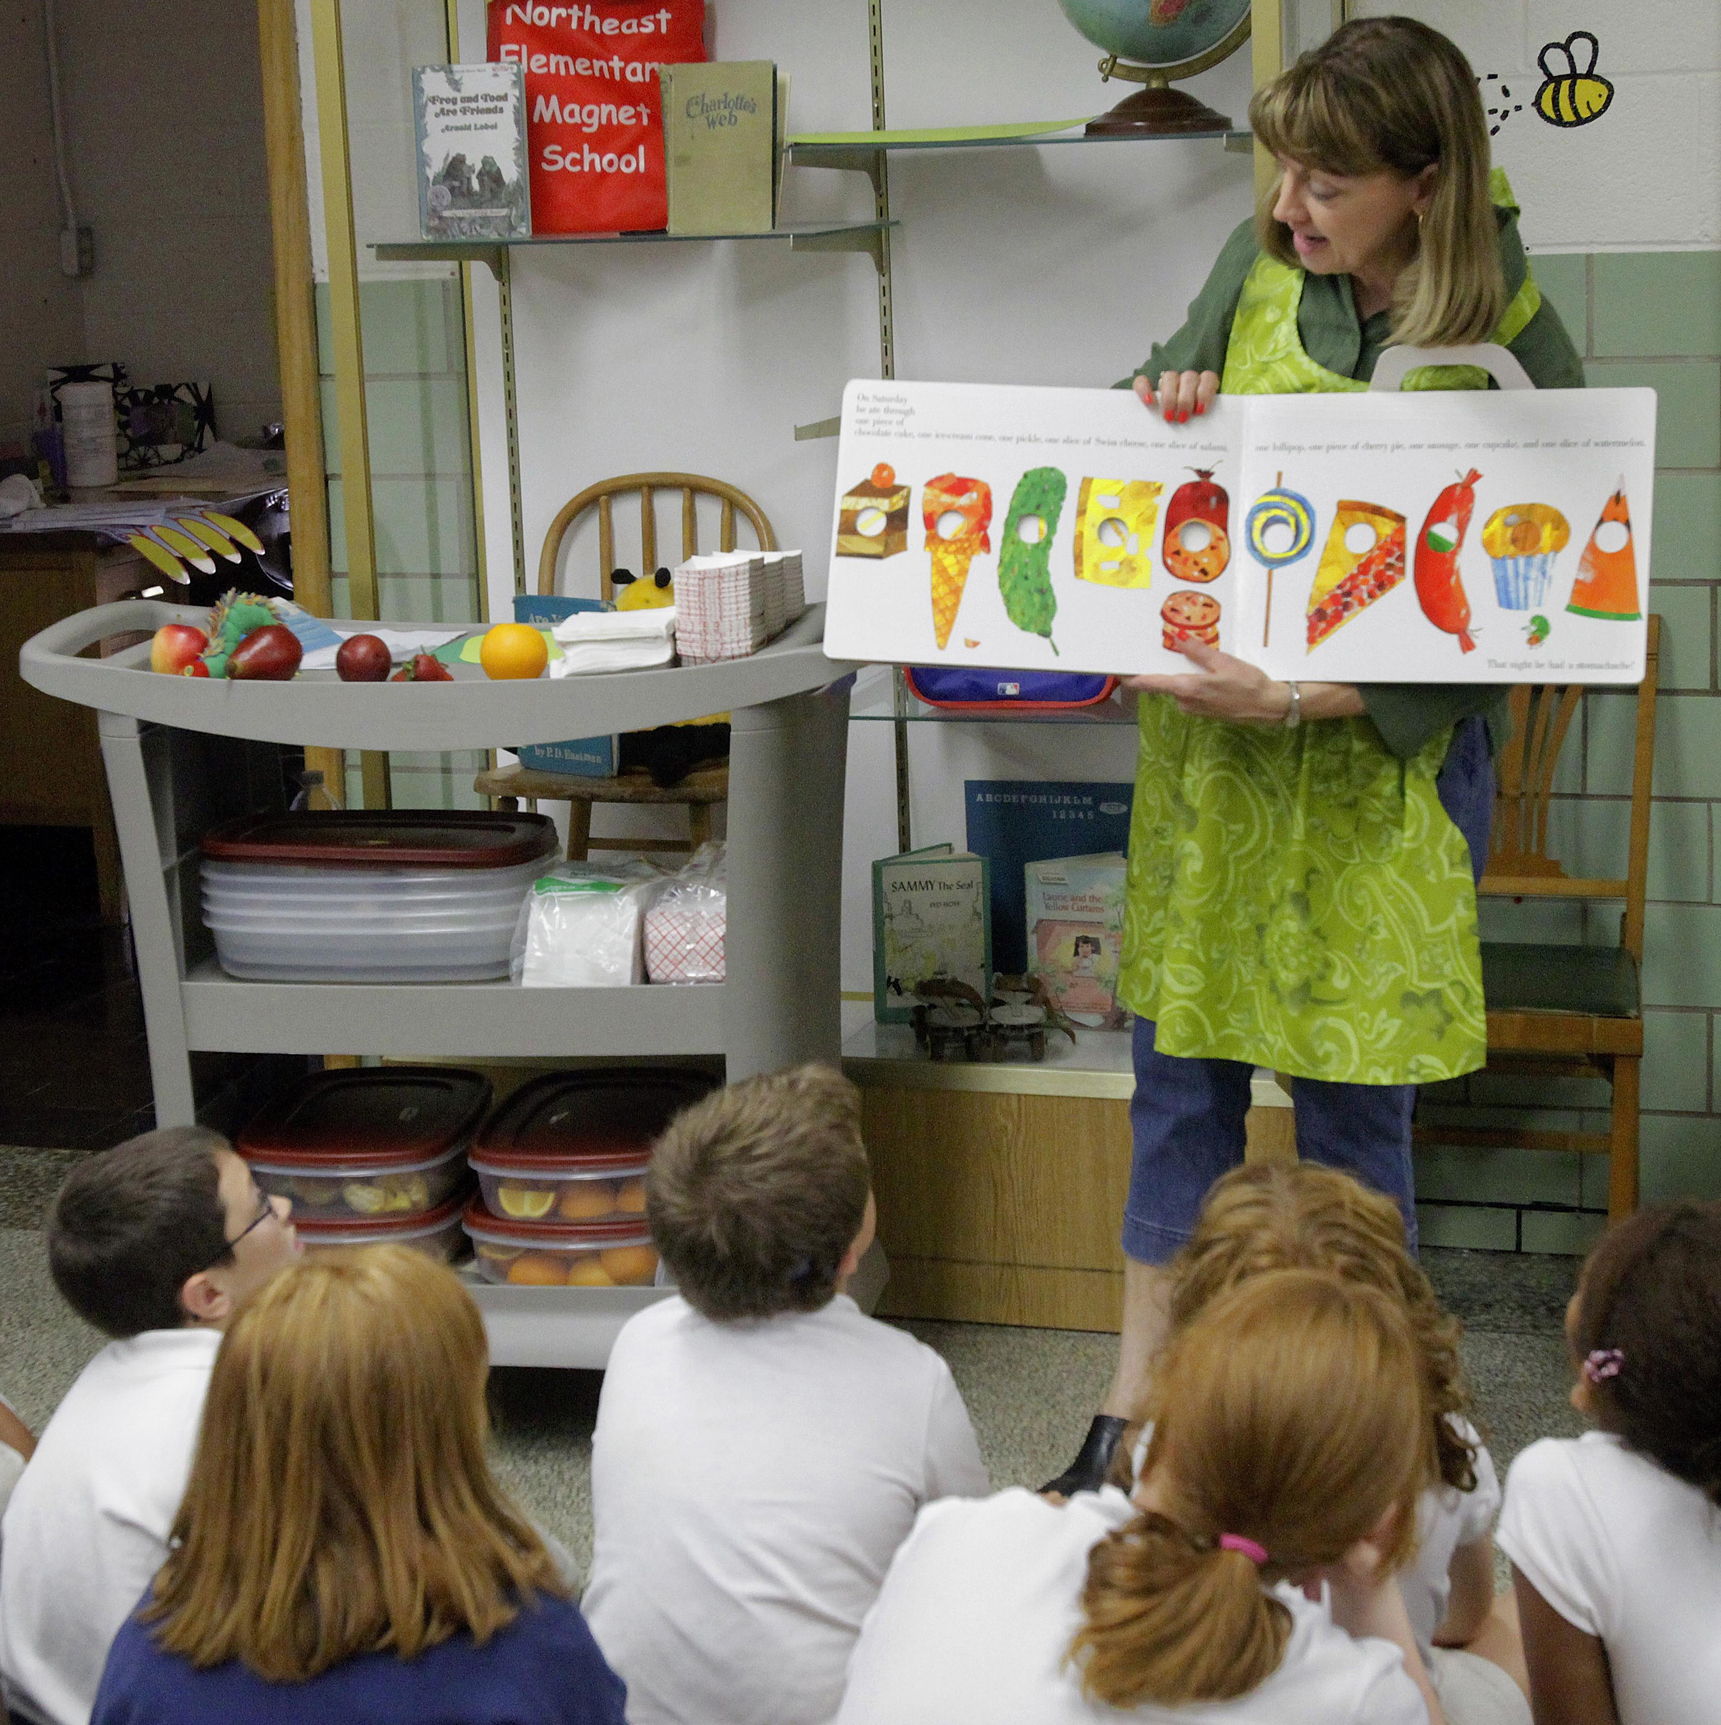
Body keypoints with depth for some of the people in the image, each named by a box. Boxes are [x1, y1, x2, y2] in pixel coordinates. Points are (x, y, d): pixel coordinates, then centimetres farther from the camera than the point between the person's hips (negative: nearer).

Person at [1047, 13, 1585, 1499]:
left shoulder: (1518, 357, -15)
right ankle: (1138, 1407, 26)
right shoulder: (1259, 263, -1)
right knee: (1182, 1071, 12)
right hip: (1207, 736, 5)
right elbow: (1167, 392, 17)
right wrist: (1166, 415, -7)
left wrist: (1306, 698, -27)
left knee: (1353, 1104, 5)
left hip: (1381, 763, -4)